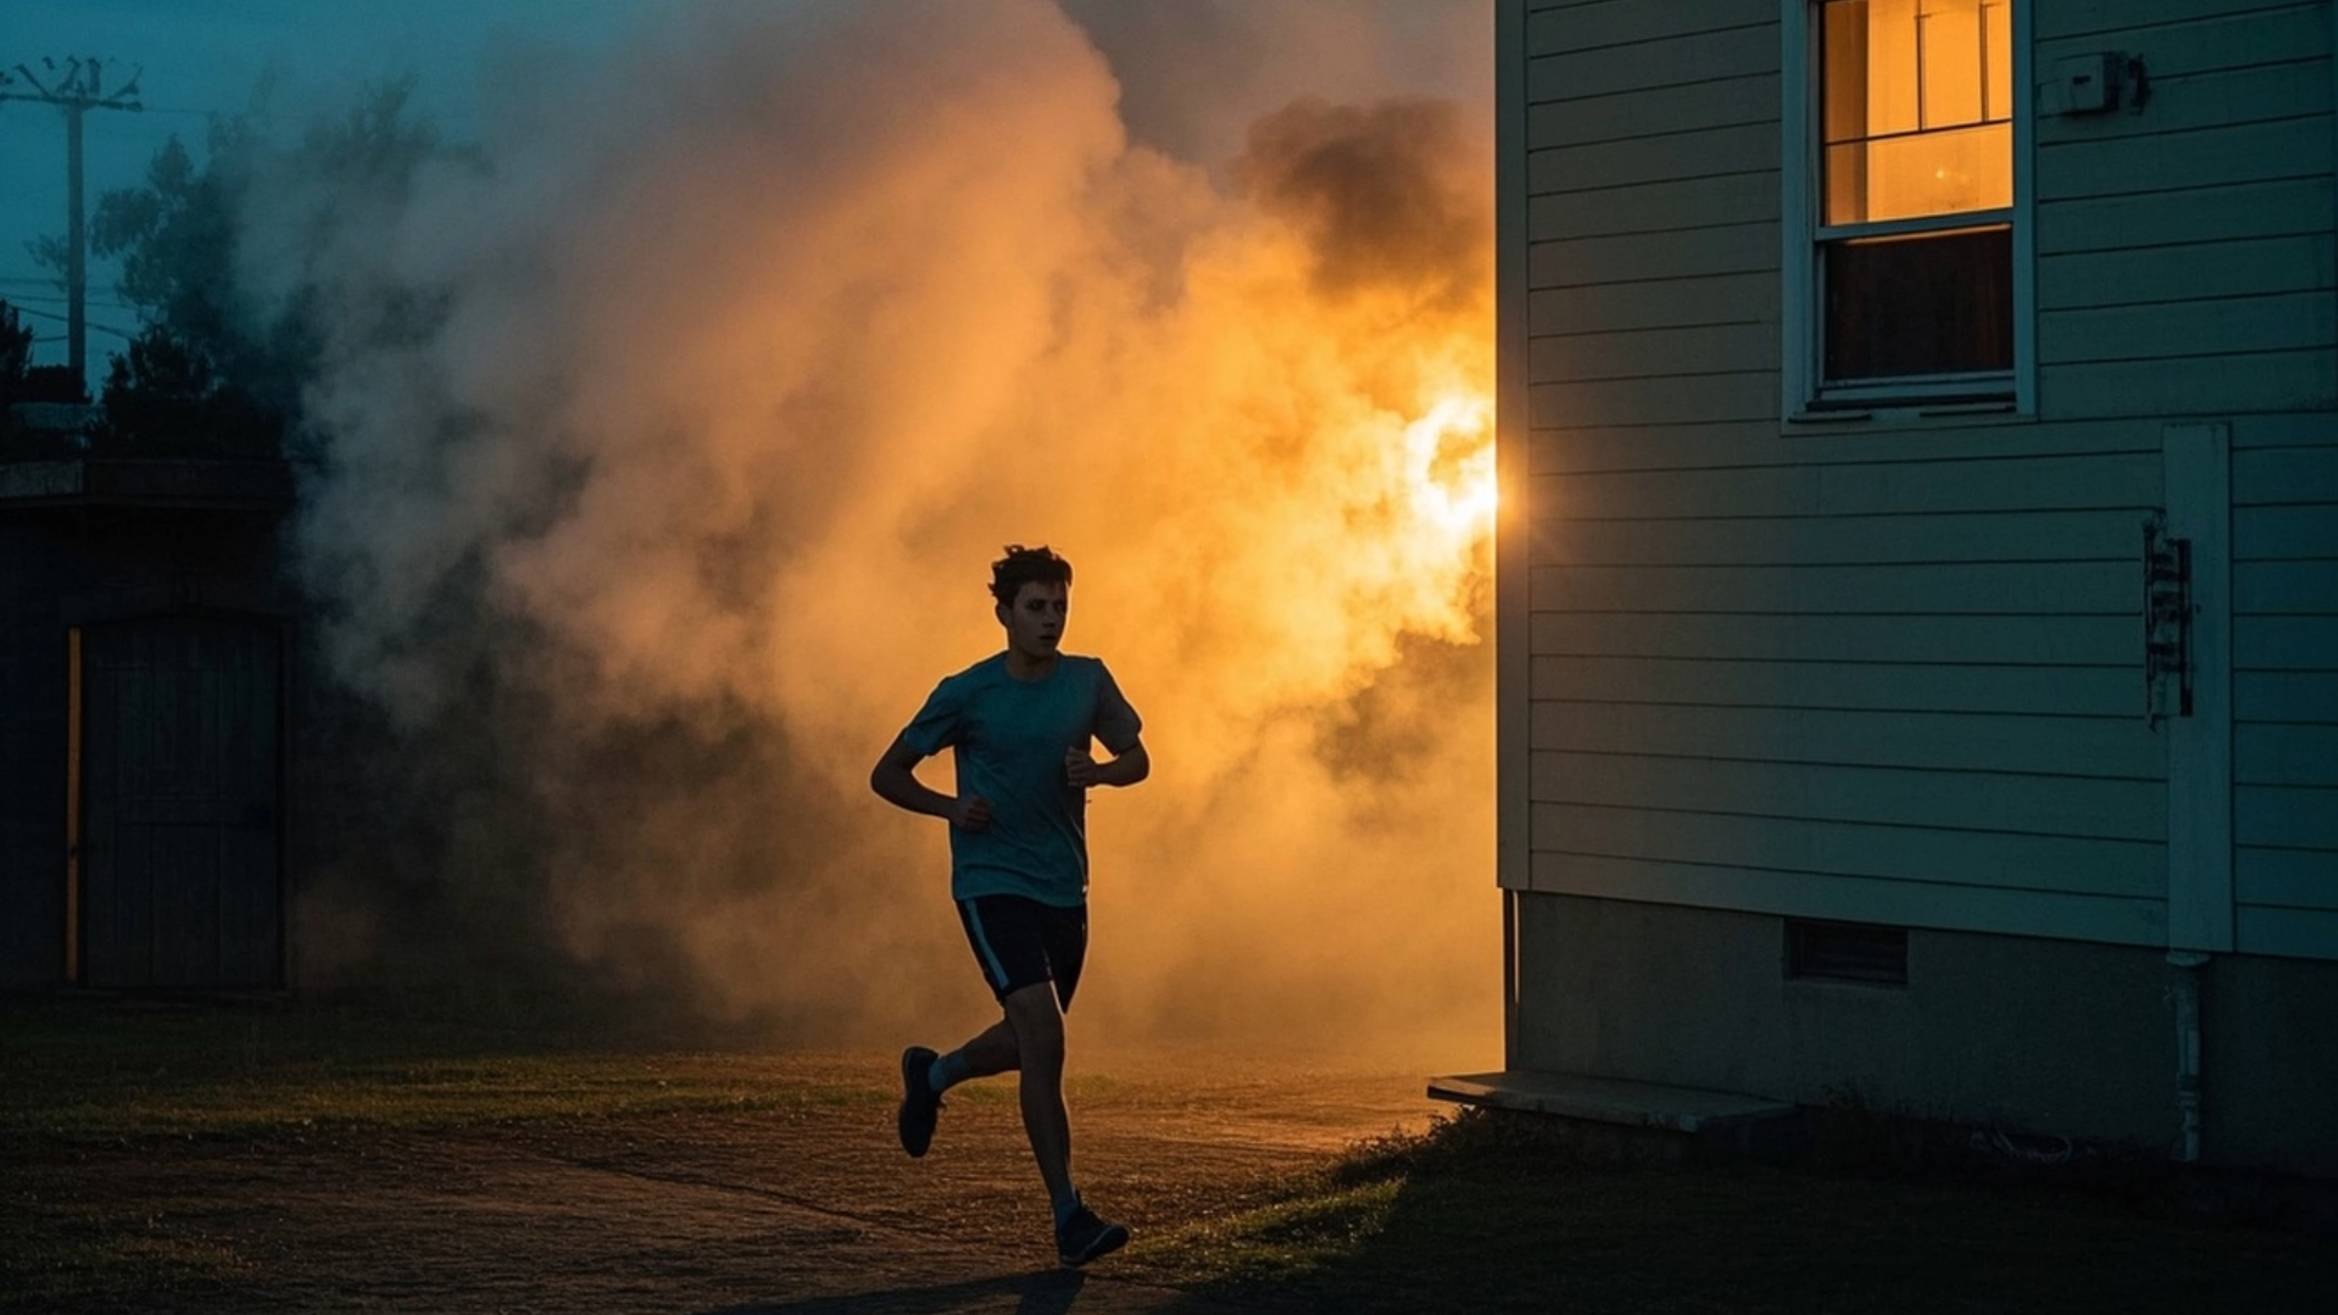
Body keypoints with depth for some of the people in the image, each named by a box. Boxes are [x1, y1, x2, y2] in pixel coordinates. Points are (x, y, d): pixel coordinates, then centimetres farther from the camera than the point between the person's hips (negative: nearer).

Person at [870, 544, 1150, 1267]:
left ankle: (932, 1074, 48)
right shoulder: (966, 694, -7)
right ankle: (1069, 1217, -16)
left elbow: (1138, 759, 15)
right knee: (1044, 1036, -18)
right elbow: (886, 775, 1)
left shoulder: (1088, 681, 4)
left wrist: (1098, 771, -8)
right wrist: (951, 808, -17)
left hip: (1065, 889, 5)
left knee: (1029, 1044, 17)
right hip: (992, 885, -5)